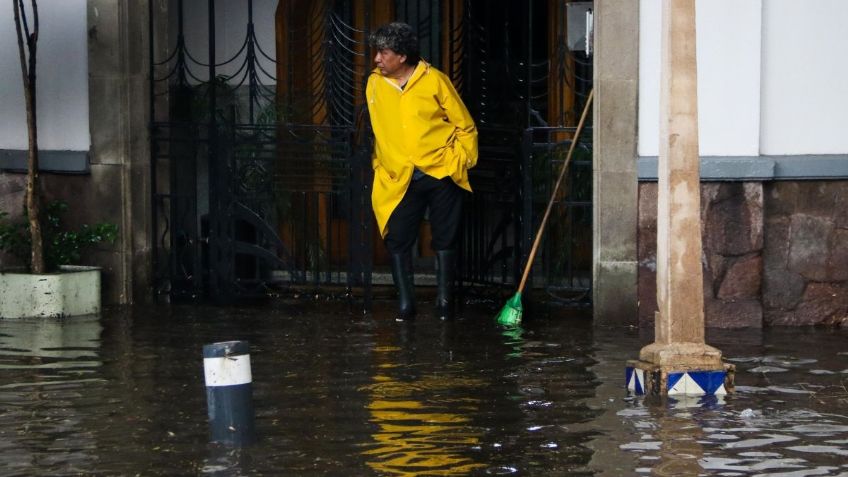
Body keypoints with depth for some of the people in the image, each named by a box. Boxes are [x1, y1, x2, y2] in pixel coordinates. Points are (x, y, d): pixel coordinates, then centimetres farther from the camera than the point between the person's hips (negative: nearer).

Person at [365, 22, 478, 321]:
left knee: (445, 240, 4)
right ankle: (405, 303, 2)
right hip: (400, 179, 2)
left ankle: (444, 301, 14)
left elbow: (466, 127, 2)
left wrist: (460, 161, -6)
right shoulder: (375, 84, 5)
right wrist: (379, 164, 12)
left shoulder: (434, 80, -4)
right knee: (397, 240, -5)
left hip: (441, 175, -2)